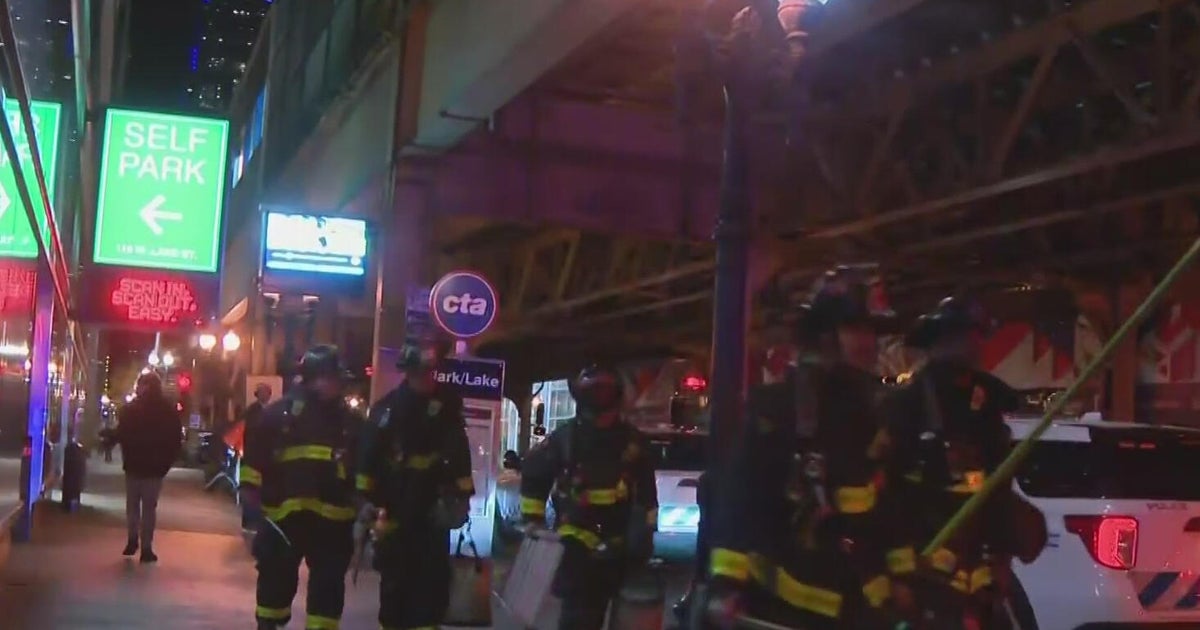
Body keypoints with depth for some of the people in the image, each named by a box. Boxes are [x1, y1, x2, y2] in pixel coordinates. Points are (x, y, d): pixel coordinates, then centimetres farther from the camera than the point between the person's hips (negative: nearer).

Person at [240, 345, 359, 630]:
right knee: (277, 574, 11)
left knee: (329, 581, 3)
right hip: (284, 512, -2)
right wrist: (251, 486, -5)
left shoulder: (348, 419, 10)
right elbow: (257, 449, -1)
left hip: (333, 516, 2)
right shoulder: (281, 412, -1)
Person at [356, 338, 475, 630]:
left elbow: (459, 451, 7)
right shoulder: (389, 405, -3)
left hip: (433, 505, 1)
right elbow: (370, 453, -5)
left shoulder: (447, 403, 3)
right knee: (395, 575, 6)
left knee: (433, 576, 1)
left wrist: (462, 496, 2)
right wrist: (367, 497, -10)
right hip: (395, 504, -1)